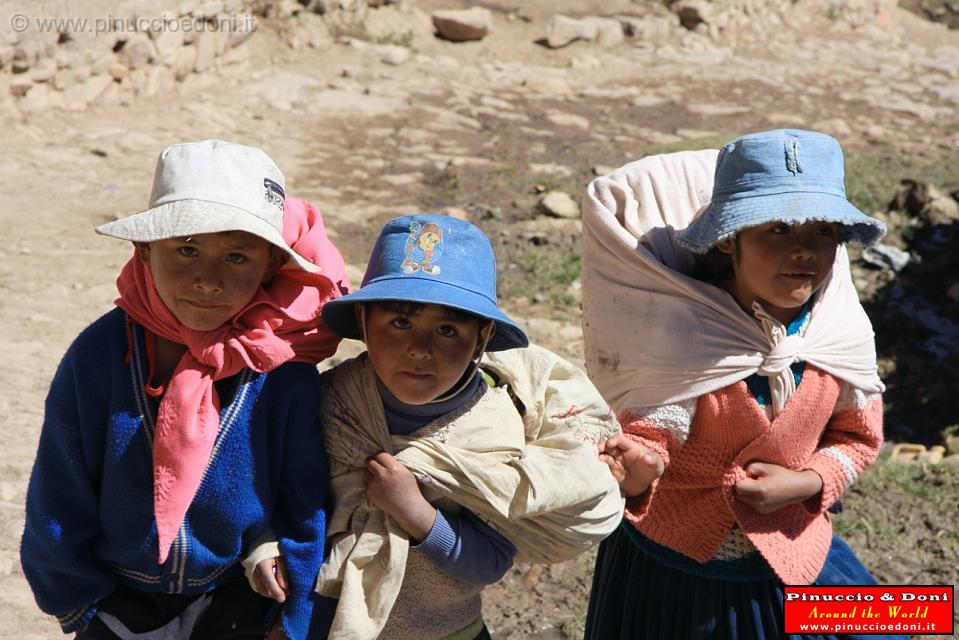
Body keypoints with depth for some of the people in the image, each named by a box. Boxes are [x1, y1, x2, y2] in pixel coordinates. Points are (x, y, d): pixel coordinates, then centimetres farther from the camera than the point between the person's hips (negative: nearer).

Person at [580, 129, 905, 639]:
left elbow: (858, 437, 4)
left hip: (793, 560, 4)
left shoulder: (843, 330, -11)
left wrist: (807, 483, -14)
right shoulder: (681, 330, -23)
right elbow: (651, 439, -24)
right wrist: (637, 473, -46)